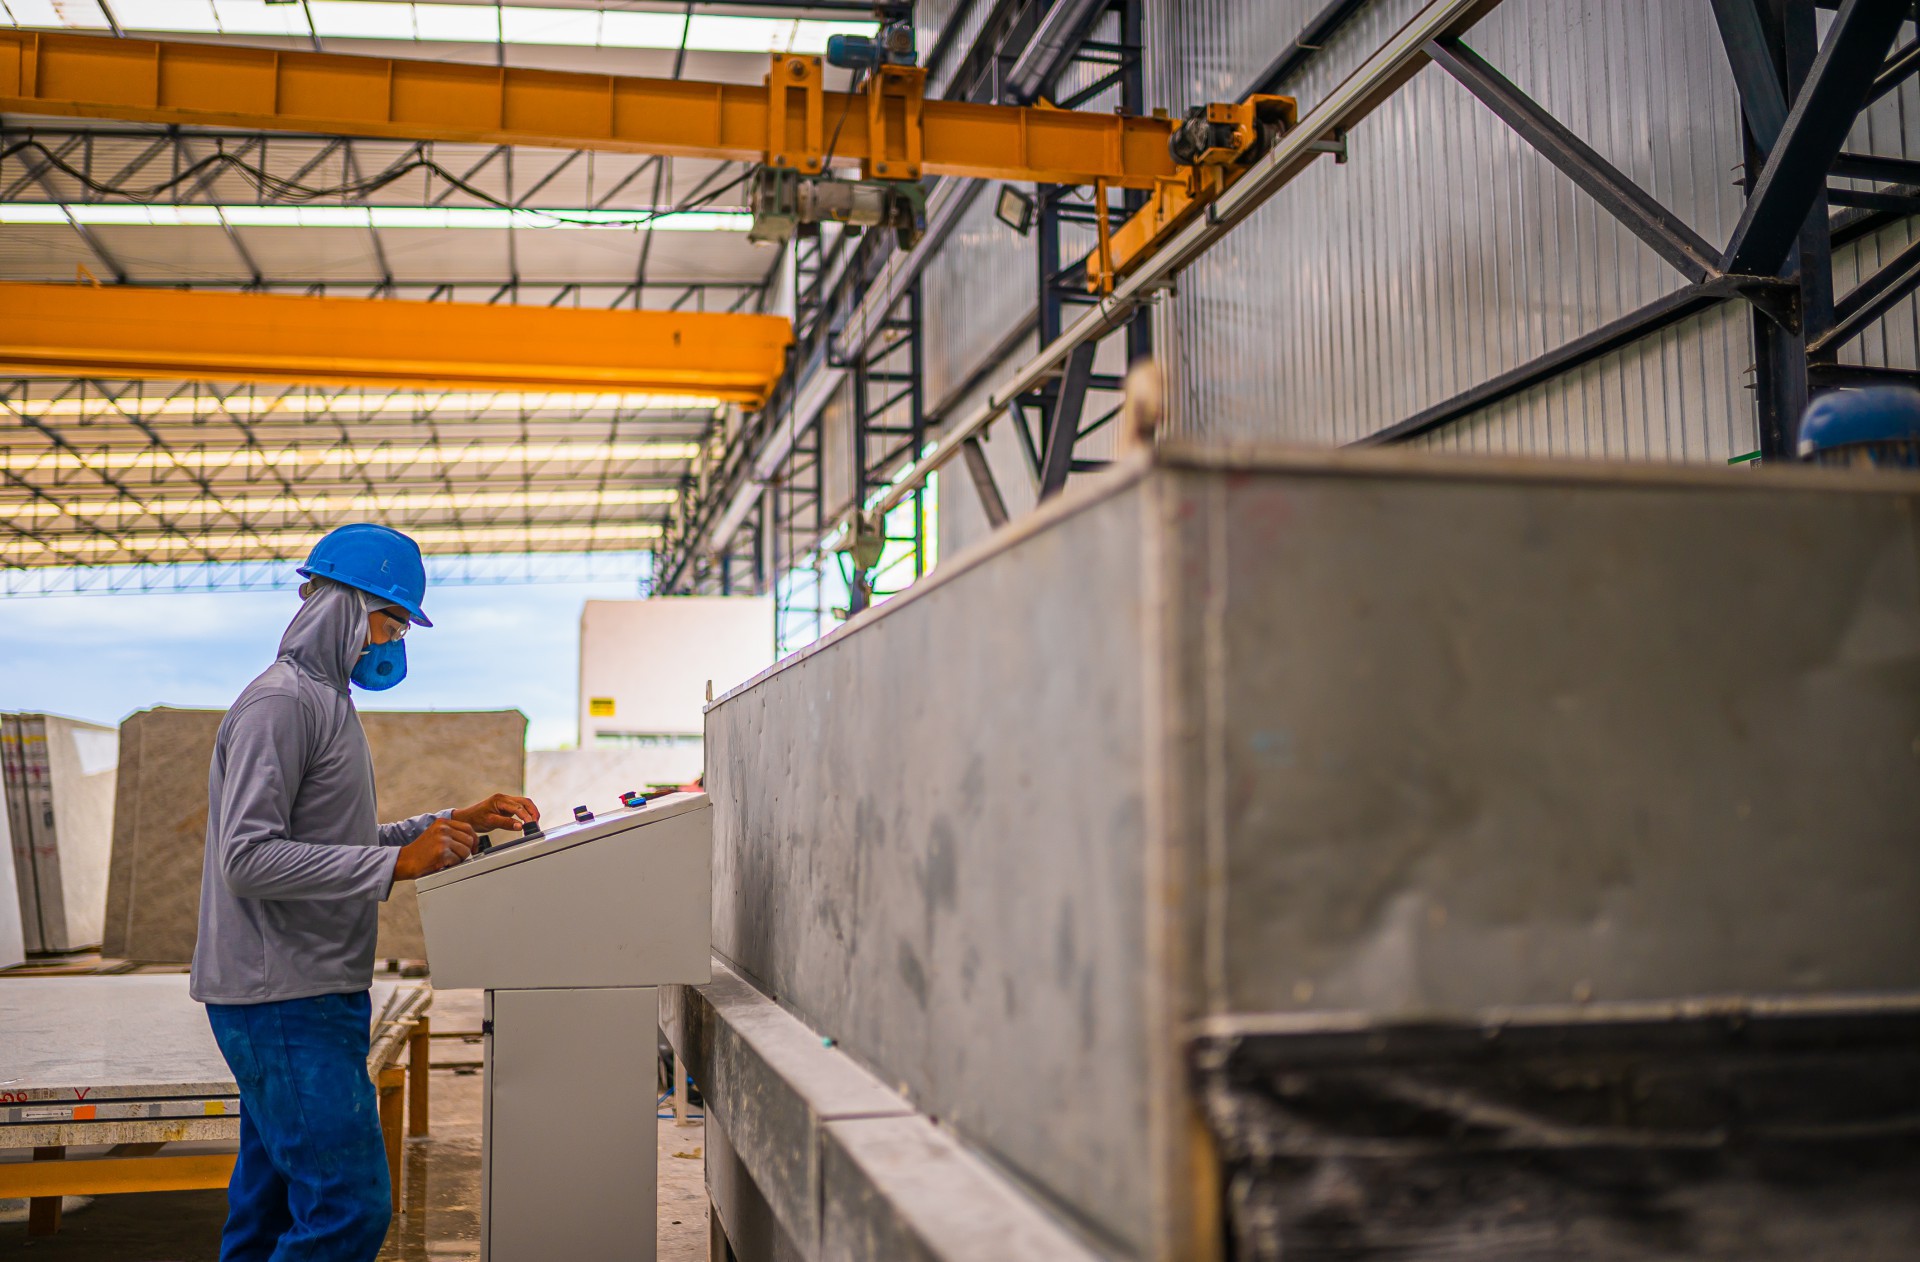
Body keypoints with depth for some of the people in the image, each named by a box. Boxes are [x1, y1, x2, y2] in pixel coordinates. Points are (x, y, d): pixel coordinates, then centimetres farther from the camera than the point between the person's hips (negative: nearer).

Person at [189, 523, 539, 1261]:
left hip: (310, 994, 10)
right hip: (284, 999, -10)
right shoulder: (281, 702, -14)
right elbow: (248, 856, -23)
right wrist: (396, 863, -24)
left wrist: (458, 824, 13)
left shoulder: (324, 701, 20)